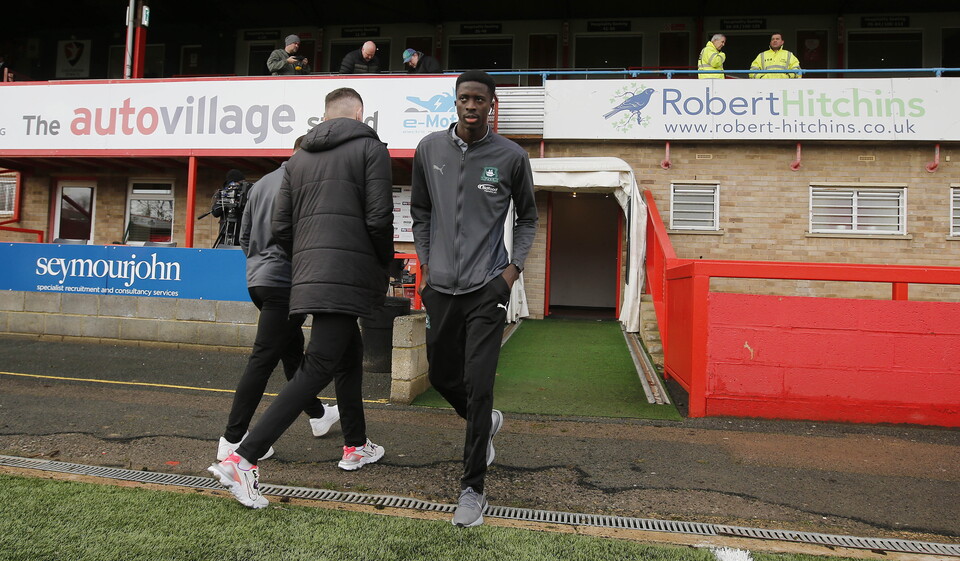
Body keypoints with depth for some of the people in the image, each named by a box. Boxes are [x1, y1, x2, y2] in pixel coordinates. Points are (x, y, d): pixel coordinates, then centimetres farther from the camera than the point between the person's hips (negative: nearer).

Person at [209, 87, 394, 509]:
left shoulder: (299, 159, 17)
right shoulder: (370, 147, 2)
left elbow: (281, 227, 12)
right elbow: (379, 218, -9)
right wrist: (384, 265, 6)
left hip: (309, 273, 7)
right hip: (348, 275, -7)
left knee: (350, 355, 22)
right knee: (318, 369, -6)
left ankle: (356, 447, 33)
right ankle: (242, 459, -11)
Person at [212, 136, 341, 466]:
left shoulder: (261, 184, 14)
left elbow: (244, 236, 17)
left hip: (257, 278, 10)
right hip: (284, 281, -10)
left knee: (293, 349, 20)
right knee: (263, 359, -6)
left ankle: (317, 415, 36)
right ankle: (233, 439, -2)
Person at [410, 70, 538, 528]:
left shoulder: (511, 157, -2)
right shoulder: (429, 149, 5)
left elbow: (527, 217, 11)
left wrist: (515, 267, -1)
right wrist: (425, 266, 8)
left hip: (487, 288, -3)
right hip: (440, 286, 4)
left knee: (478, 386, -7)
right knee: (442, 377, 14)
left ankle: (472, 488, 8)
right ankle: (486, 423, 45)